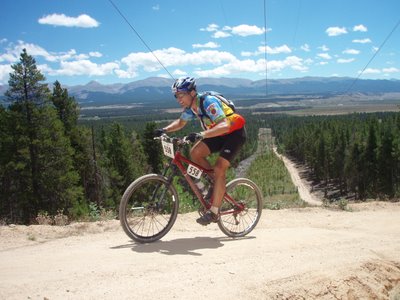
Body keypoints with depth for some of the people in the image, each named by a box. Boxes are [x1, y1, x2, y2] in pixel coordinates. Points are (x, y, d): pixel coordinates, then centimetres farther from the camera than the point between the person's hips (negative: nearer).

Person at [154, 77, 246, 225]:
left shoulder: (208, 102, -29)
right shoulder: (190, 107, -4)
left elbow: (224, 125, -40)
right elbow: (180, 122, 14)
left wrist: (201, 135, -52)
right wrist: (165, 130, -5)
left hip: (234, 133, -8)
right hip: (218, 133, 8)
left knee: (219, 168, -19)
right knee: (195, 153, -12)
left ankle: (214, 212, -13)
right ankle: (215, 183, 8)